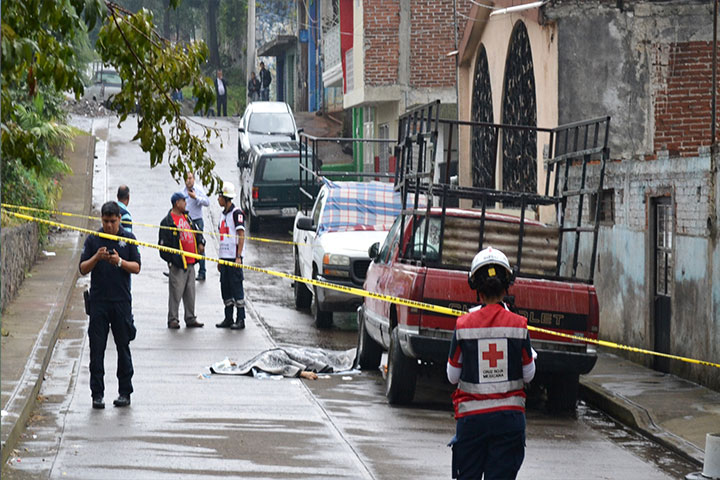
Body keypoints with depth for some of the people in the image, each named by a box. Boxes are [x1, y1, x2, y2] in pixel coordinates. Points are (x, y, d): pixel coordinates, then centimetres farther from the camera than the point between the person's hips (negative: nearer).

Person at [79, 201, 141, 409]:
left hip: (121, 300, 0)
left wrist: (120, 262, -16)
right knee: (97, 348, -1)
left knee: (123, 347, 5)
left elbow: (136, 267, 1)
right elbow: (83, 269, 2)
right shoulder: (93, 240, 4)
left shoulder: (128, 238, 4)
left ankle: (125, 392, 12)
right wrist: (96, 258, -16)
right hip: (98, 301, 0)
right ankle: (97, 394, 4)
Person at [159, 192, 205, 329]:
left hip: (190, 262, 7)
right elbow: (163, 243, -9)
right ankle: (173, 319, 3)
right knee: (176, 292, -4)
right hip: (178, 263, -7)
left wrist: (200, 243, 6)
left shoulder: (186, 218, 15)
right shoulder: (168, 221, -9)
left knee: (190, 292, 10)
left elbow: (196, 231, 25)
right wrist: (171, 259, -11)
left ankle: (190, 319, 17)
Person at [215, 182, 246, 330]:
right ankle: (228, 318, 15)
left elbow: (241, 236, -13)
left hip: (234, 256, -8)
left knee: (236, 287, -7)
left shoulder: (236, 213, -9)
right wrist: (220, 260, 19)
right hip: (224, 256, 8)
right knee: (225, 287, 9)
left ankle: (240, 319, -4)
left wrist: (238, 256, -20)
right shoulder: (223, 214, 17)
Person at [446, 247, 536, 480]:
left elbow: (453, 376, 1)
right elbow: (528, 375, 3)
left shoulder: (464, 325, -7)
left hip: (472, 415, 0)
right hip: (509, 415, 0)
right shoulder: (518, 325, -6)